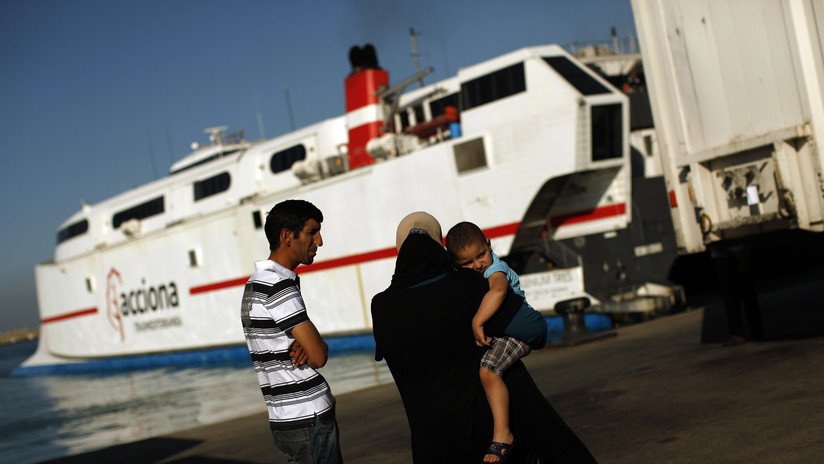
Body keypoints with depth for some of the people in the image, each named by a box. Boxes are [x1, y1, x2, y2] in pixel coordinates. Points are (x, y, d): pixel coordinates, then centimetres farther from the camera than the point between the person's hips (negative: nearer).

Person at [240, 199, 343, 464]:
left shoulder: (256, 283, 13)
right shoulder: (278, 286, -17)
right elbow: (319, 357, -20)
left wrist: (304, 345, -6)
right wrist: (316, 346, 1)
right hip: (308, 420, -10)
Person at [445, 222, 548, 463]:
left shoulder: (495, 269, -22)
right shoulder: (464, 275, 3)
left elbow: (498, 291, -44)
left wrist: (477, 322, -45)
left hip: (515, 330, -10)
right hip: (491, 329, 10)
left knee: (488, 370, -28)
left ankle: (502, 434, -29)